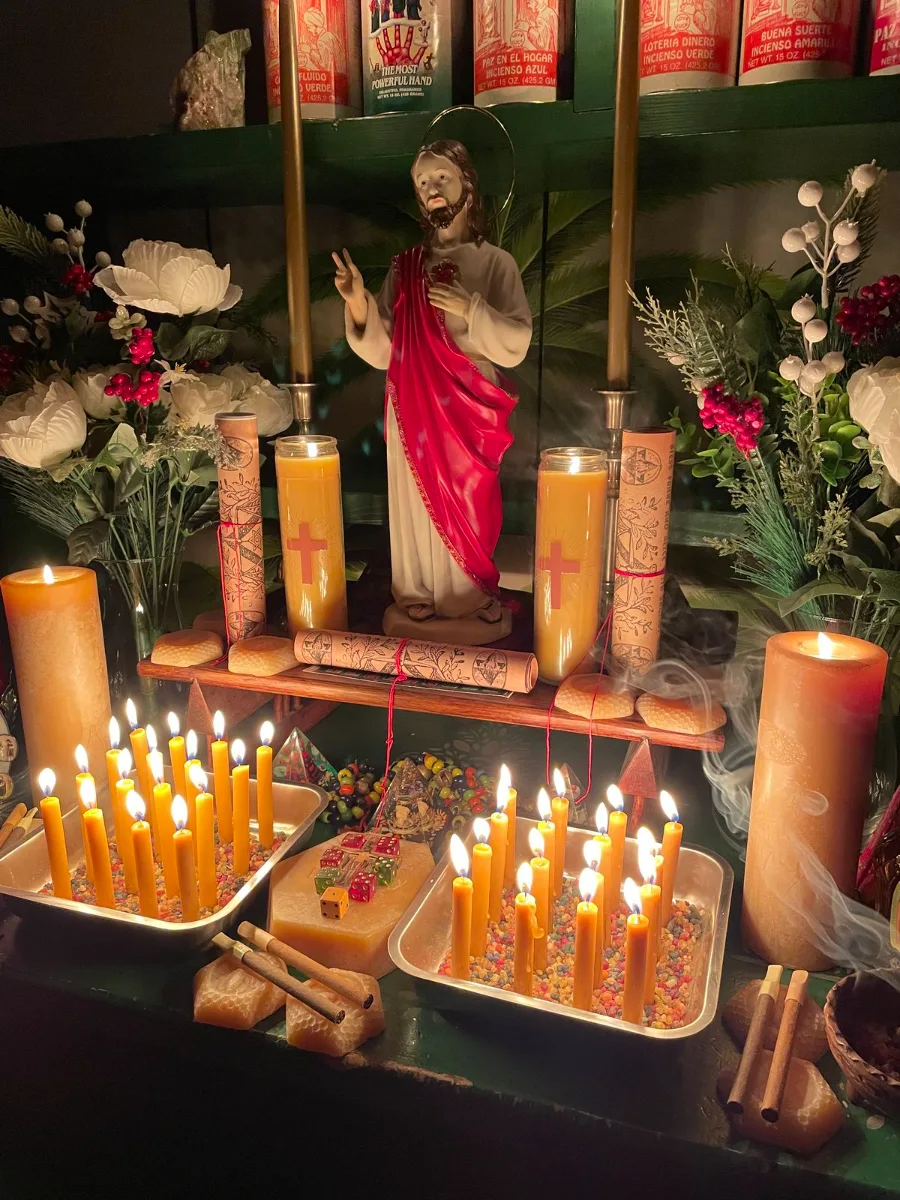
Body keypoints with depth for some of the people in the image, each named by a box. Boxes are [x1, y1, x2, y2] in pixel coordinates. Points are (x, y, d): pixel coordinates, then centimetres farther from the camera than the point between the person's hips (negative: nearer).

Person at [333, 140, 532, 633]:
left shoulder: (495, 263, 1)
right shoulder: (404, 267, 8)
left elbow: (516, 346, -8)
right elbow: (382, 352, 3)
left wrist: (470, 309, -19)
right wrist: (359, 305, -13)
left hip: (468, 411, -2)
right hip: (413, 410, 2)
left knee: (468, 506, 3)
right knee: (417, 507, 5)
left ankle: (474, 600, 17)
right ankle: (419, 599, 17)